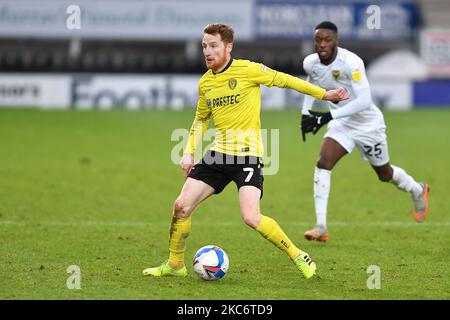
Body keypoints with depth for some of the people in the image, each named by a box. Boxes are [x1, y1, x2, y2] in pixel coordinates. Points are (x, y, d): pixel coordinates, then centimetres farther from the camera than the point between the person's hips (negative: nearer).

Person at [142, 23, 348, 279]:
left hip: (248, 154, -6)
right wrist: (189, 152, 15)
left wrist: (324, 94, 1)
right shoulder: (205, 83, 10)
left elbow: (284, 80, -1)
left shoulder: (247, 70, -10)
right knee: (182, 206, 0)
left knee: (251, 217, -21)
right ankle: (175, 265, 19)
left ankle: (300, 258, -4)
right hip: (219, 153, 6)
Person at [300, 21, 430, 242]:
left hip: (368, 123, -4)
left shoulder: (351, 63, -31)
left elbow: (363, 100, -36)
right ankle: (321, 227, -19)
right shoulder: (310, 63, -10)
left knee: (385, 174, 15)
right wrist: (305, 113, 2)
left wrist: (329, 116, -41)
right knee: (323, 163, -19)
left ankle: (418, 191, 49)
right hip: (342, 124, 4)